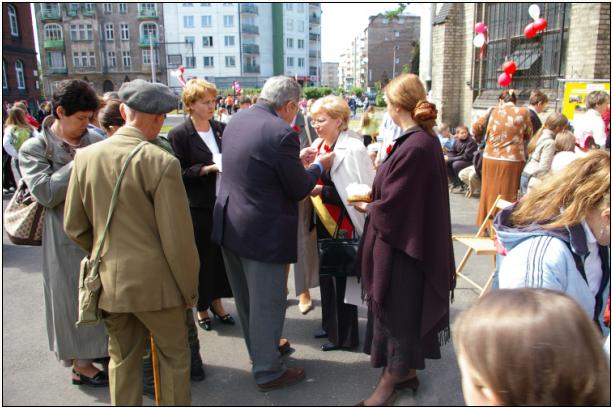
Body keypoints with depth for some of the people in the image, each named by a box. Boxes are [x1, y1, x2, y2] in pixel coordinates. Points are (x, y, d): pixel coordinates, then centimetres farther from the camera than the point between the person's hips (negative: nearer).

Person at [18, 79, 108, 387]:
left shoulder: (95, 141, 3)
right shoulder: (34, 149, -6)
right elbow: (45, 192, -18)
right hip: (67, 239, -4)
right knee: (74, 299, 10)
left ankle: (103, 347, 39)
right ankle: (80, 364, 29)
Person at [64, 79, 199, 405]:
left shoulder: (85, 156, -2)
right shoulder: (161, 163, -18)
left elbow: (74, 226, 6)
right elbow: (178, 239, -15)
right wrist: (189, 288, -2)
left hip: (108, 280, 5)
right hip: (154, 281, -5)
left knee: (122, 359, 21)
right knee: (174, 355, 15)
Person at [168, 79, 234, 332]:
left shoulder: (221, 129, 6)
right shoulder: (179, 135, -8)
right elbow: (179, 173, -10)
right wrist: (207, 169, -19)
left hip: (223, 204, 4)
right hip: (198, 208, -4)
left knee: (222, 254, 12)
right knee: (203, 258, 7)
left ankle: (216, 301, 32)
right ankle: (202, 307, 27)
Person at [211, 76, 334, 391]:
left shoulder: (236, 122, 4)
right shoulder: (281, 133, -22)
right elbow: (299, 190, -14)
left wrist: (296, 159, 15)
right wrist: (319, 166, 3)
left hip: (230, 226, 9)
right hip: (262, 233, -8)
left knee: (246, 299, 23)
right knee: (267, 303, 8)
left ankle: (260, 349, 44)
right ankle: (268, 371, 24)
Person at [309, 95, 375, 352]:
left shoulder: (352, 149, -17)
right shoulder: (318, 145, 6)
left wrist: (322, 191, -23)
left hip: (344, 224, -7)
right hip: (324, 222, 8)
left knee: (342, 278, 4)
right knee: (326, 275, 17)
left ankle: (345, 336, 21)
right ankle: (330, 326, 35)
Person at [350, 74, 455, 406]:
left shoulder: (413, 148, -26)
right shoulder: (426, 140, 4)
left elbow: (390, 208, -22)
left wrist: (365, 206, -5)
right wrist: (374, 198, 4)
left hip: (400, 245, -9)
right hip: (416, 240, 9)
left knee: (397, 311, 8)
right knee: (403, 311, 21)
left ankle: (393, 378, 27)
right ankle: (404, 369, 38)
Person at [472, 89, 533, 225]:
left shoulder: (493, 112, 2)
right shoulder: (523, 112, -2)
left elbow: (476, 128, 8)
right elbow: (529, 135, 8)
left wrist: (479, 140, 26)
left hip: (490, 159, 2)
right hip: (512, 161, -2)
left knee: (490, 192, 13)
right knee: (508, 195, 6)